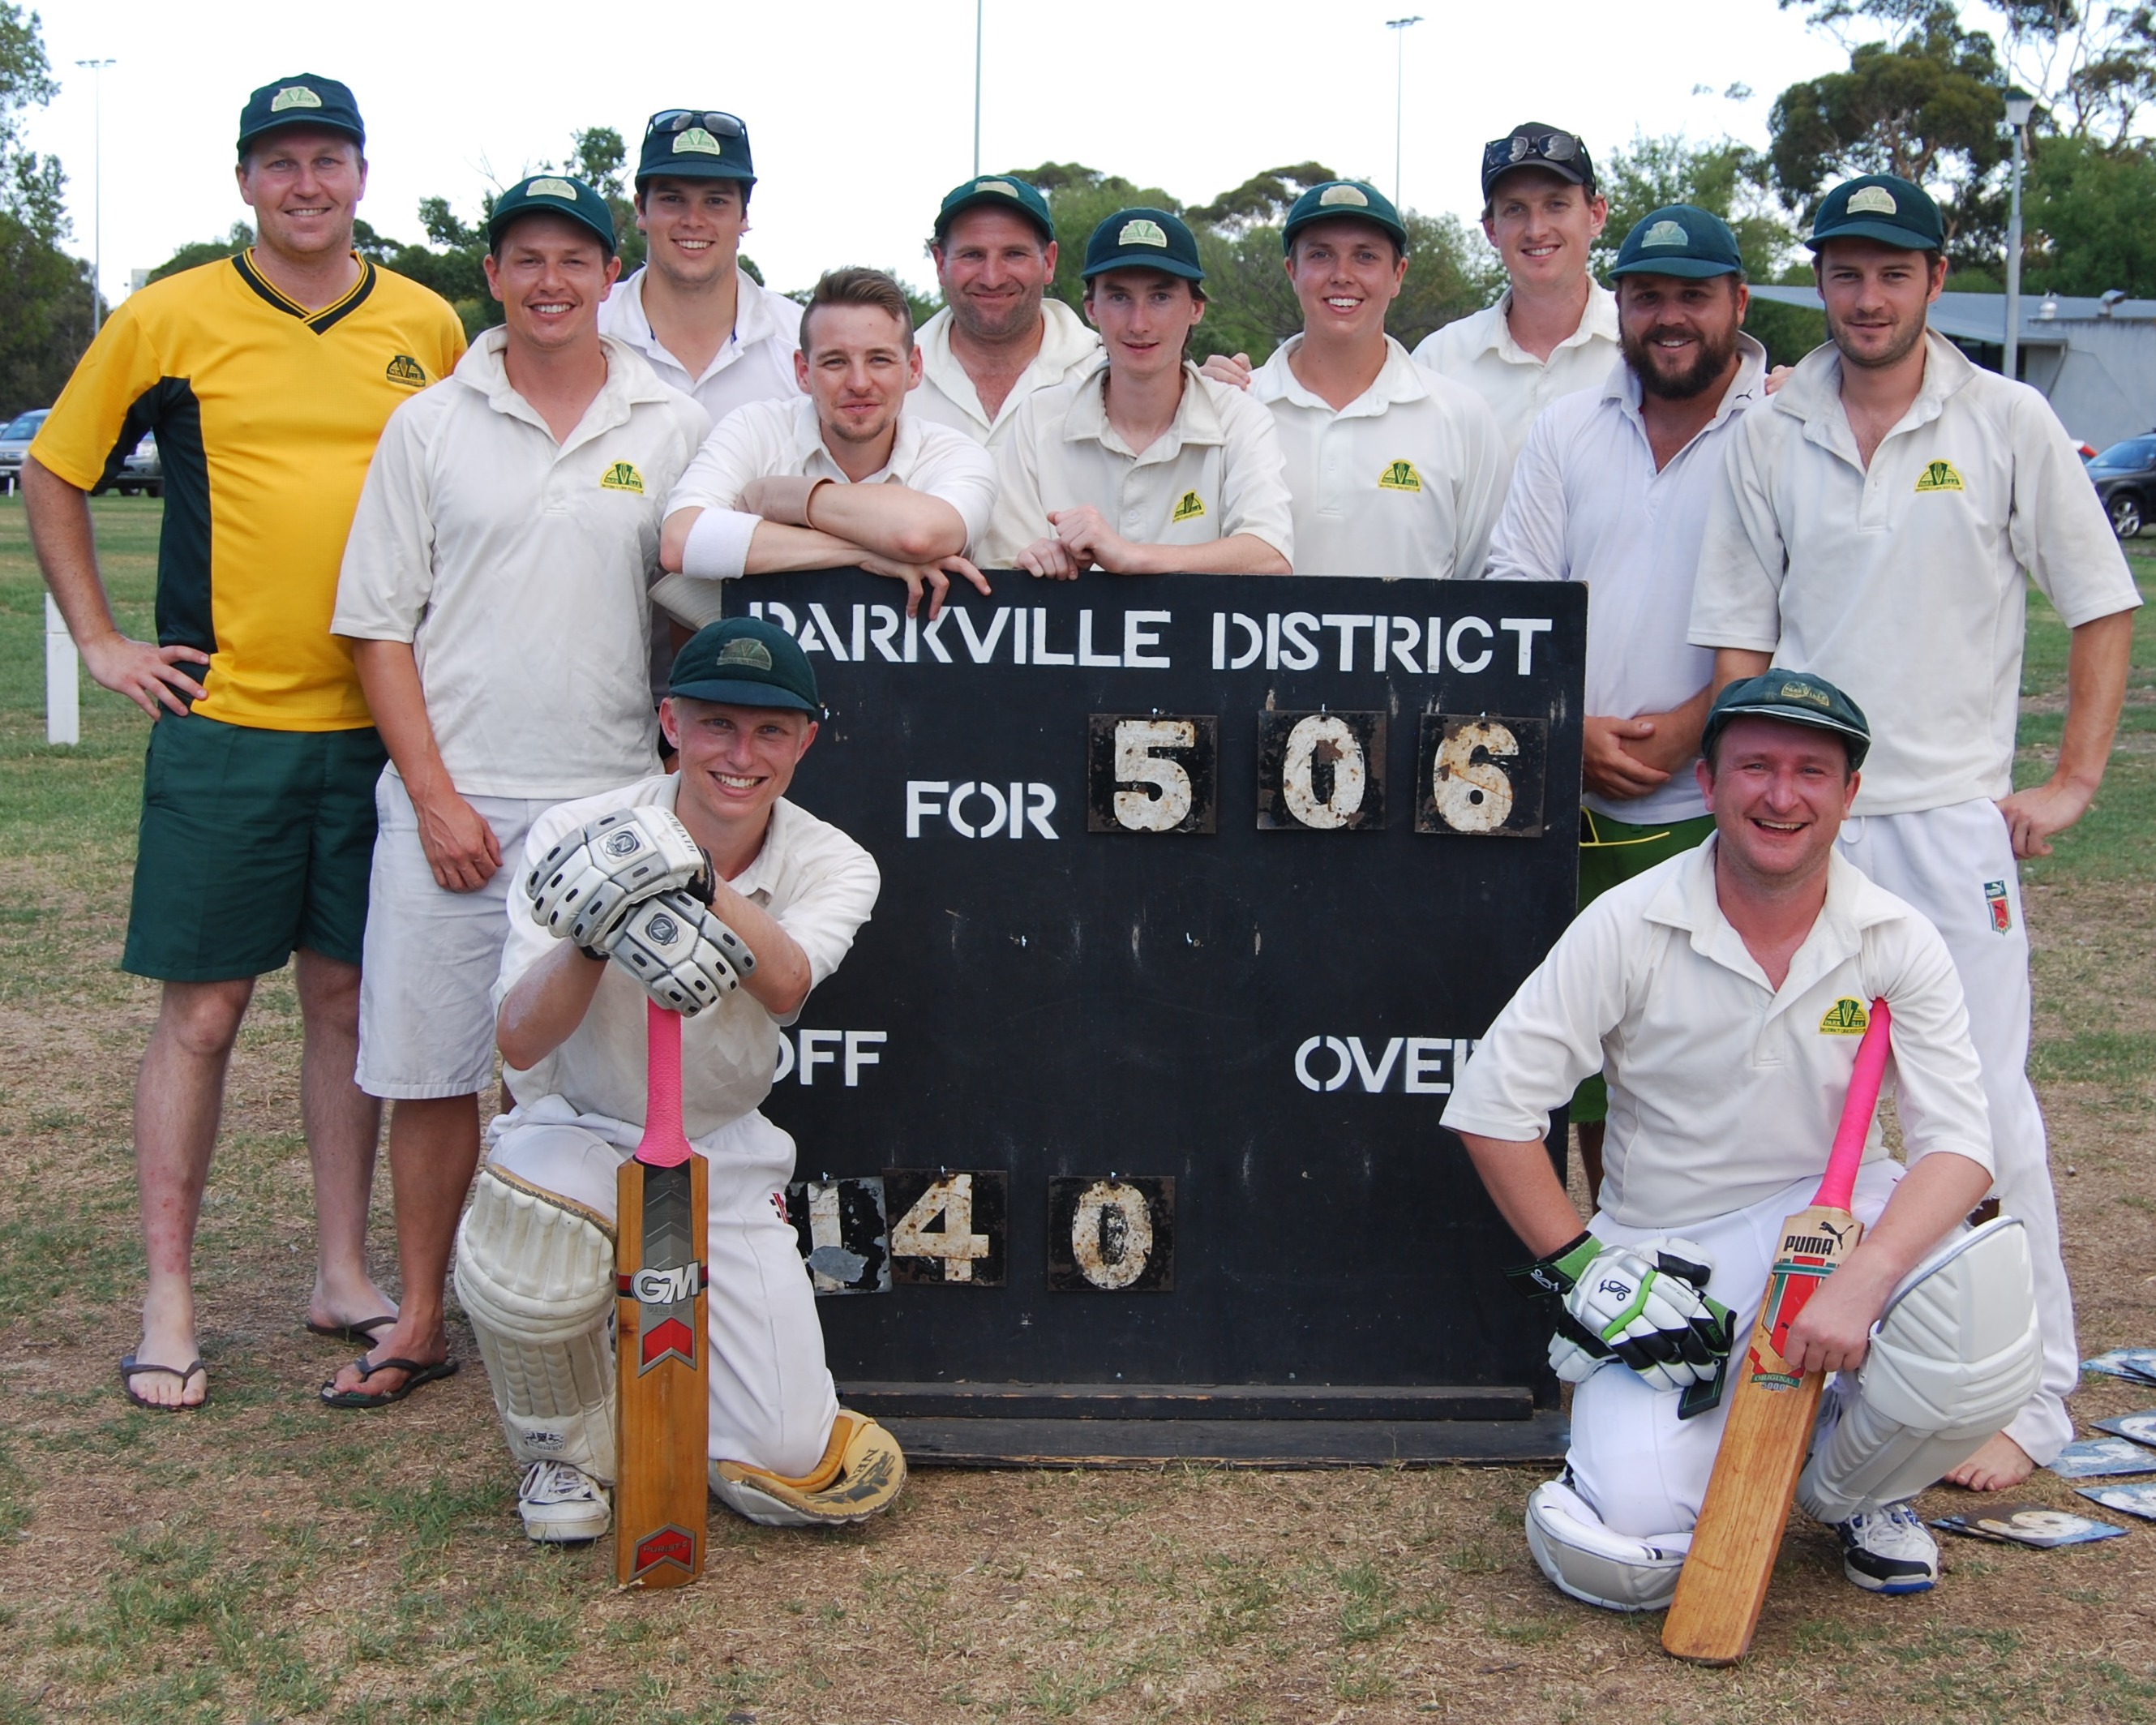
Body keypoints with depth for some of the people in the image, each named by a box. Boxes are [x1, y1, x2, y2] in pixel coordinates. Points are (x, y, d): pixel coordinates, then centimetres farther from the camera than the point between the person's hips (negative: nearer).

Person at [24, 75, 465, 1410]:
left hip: (380, 719, 2)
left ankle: (346, 1275, 21)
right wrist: (101, 641, 3)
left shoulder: (428, 327, 7)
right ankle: (170, 1300, 11)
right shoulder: (169, 321, 0)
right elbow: (52, 472, 9)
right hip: (223, 719, -2)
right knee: (203, 1010, 1)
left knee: (350, 998, 10)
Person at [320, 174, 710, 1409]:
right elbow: (381, 624, 5)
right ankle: (422, 1319, 17)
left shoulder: (674, 429, 6)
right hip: (450, 798, 1)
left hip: (611, 801, 0)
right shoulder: (429, 426, 7)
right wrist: (436, 796, -4)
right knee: (432, 1070, 4)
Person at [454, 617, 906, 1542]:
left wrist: (690, 877, -50)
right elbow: (520, 1044, -22)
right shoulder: (574, 837, -14)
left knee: (788, 1468, -11)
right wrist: (595, 936, -42)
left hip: (726, 1155, 2)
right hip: (579, 1131, -1)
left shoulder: (832, 865, -7)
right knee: (529, 1255, -39)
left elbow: (784, 985, -30)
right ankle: (569, 1447, -3)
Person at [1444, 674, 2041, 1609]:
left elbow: (1956, 1143, -14)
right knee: (1623, 1553, -22)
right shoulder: (1629, 926, -10)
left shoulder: (1898, 942, -6)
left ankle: (1852, 1491, 1)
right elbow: (1492, 1104, -8)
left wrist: (1861, 1283, -32)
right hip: (1663, 1257, -2)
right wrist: (1578, 1265, -14)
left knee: (1985, 1300, -32)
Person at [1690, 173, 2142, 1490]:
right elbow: (1738, 636, 9)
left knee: (1986, 1109, -4)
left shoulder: (2007, 421, 1)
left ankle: (2029, 1395, 6)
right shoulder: (1770, 439, 7)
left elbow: (2104, 604, 5)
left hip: (1952, 815, -2)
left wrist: (2075, 781, -2)